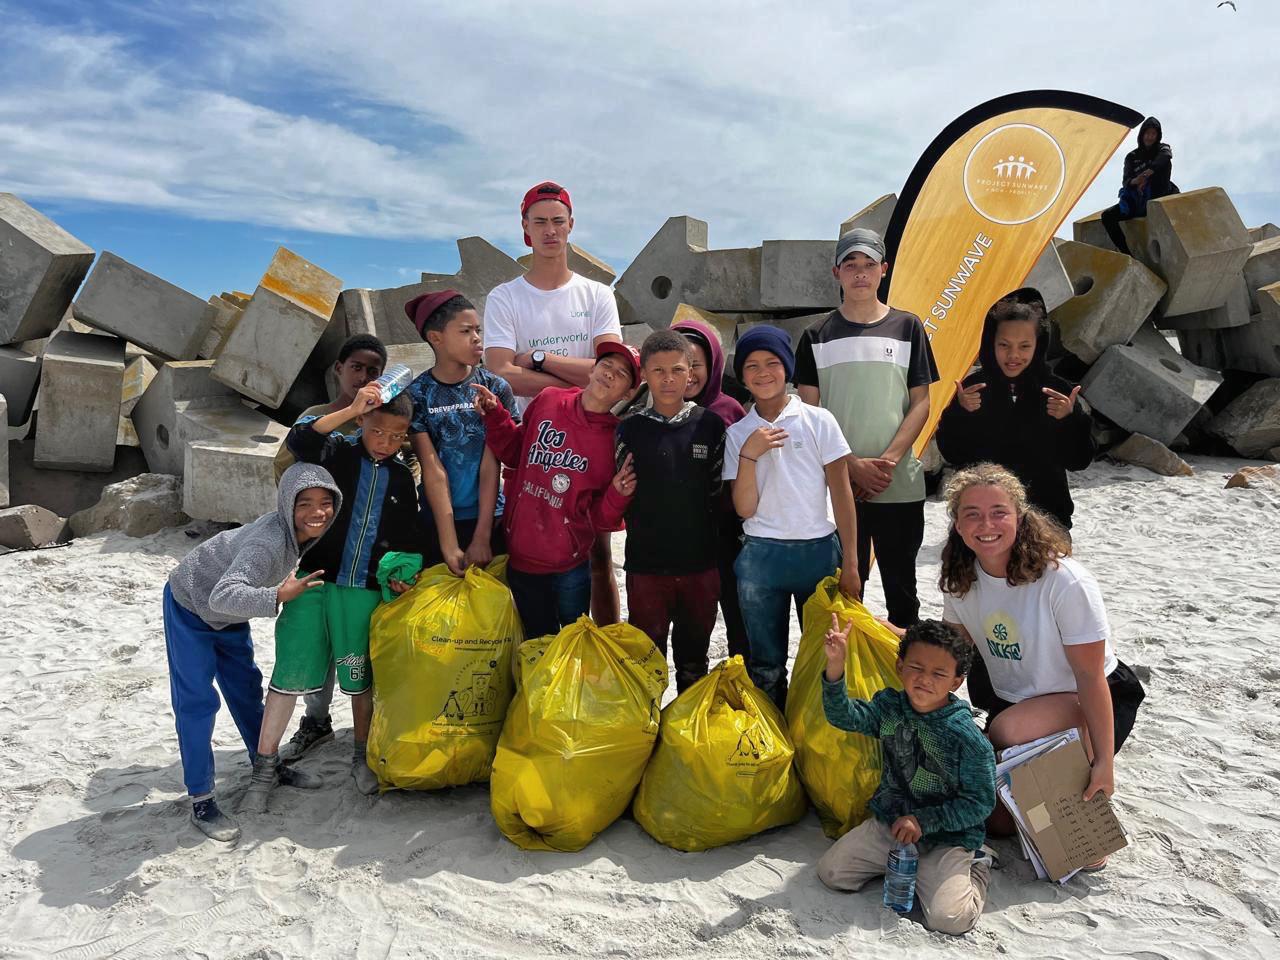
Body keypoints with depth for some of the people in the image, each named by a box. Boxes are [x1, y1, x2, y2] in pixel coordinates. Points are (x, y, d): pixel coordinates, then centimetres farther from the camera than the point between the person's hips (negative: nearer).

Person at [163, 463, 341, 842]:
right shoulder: (269, 541, -40)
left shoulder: (303, 533, -15)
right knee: (197, 702, -5)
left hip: (229, 612, 8)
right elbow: (222, 596, -51)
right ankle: (200, 800, 5)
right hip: (191, 606, -8)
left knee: (246, 688, 17)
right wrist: (277, 596, -64)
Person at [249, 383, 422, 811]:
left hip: (365, 591, 2)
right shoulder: (338, 452, -2)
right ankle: (265, 764, 16)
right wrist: (351, 409, -27)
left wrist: (402, 574, -2)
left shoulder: (402, 477, 7)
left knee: (360, 677, 12)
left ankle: (362, 755, 32)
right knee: (289, 674, 1)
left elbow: (407, 536, 12)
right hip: (313, 582, -2)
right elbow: (299, 440, -23)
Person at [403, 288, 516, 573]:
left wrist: (482, 537, -12)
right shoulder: (416, 395, -5)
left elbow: (491, 465, -7)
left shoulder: (496, 388, -3)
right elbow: (433, 470, -11)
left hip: (491, 519, 1)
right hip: (437, 522, 0)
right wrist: (449, 546, -15)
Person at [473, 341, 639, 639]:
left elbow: (601, 518, -6)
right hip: (520, 558, 3)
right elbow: (514, 454, 10)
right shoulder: (548, 400, -5)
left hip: (570, 568, -2)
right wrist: (495, 415, -3)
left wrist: (617, 494, -25)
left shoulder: (617, 440, -12)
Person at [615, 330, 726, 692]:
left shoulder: (711, 425, 0)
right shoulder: (629, 429, -1)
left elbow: (721, 493, 4)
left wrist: (718, 543, 0)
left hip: (701, 564, 1)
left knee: (693, 659, 17)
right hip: (646, 565, -1)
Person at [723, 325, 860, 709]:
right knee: (765, 663, 9)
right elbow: (745, 509, -2)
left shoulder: (818, 421, -1)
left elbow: (841, 494, 0)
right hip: (760, 557, 1)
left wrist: (849, 563, -3)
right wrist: (749, 455, -15)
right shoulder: (738, 434, 4)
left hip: (819, 550, -1)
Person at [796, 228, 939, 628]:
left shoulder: (907, 327, 5)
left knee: (901, 588, 10)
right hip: (837, 486, 0)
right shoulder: (817, 337, 4)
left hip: (899, 485, 0)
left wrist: (887, 461, -10)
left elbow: (921, 404, 2)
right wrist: (853, 466, -10)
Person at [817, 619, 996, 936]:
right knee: (830, 872, -3)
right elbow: (845, 716, -16)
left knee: (949, 918, -21)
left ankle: (975, 868, 11)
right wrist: (835, 666, -31)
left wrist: (923, 821, -19)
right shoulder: (889, 706, -4)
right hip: (889, 821, 5)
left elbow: (980, 802, -13)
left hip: (948, 836, -4)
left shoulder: (967, 736, -18)